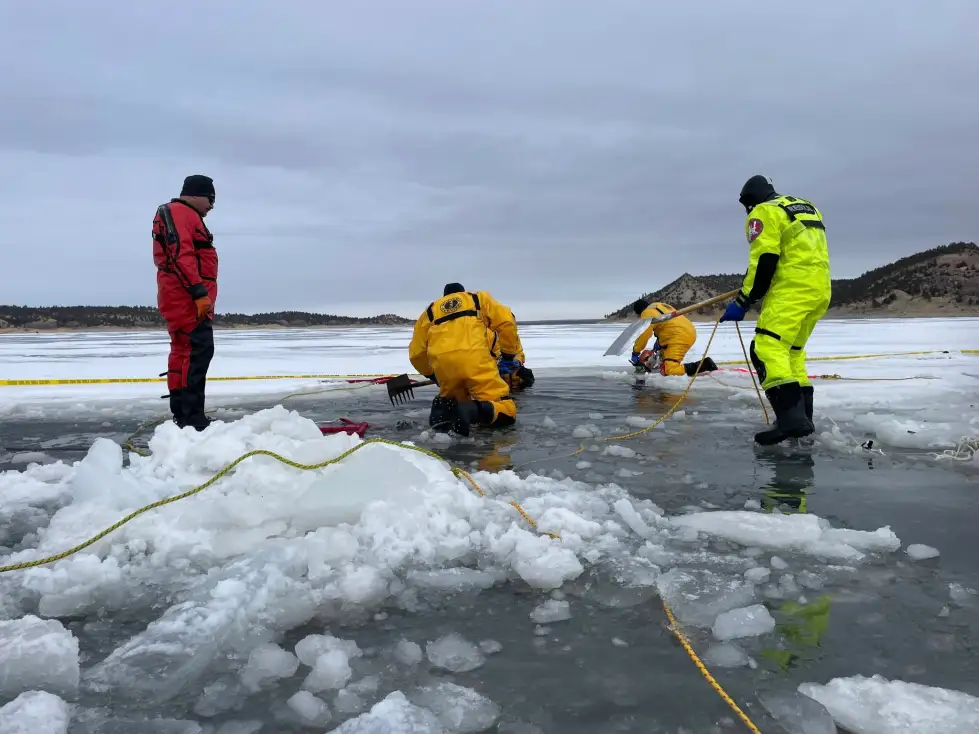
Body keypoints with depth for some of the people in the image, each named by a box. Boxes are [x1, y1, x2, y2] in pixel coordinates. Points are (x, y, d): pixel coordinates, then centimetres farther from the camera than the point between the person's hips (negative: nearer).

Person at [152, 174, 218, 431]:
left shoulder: (186, 217, 27)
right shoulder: (180, 213, -8)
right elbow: (181, 256, -21)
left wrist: (200, 294, 21)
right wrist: (200, 293, -26)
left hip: (185, 299, 11)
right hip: (186, 297, -11)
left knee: (184, 352, 12)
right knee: (198, 350, -16)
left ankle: (182, 414, 17)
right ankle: (191, 417, -20)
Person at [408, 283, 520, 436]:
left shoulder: (430, 311, 32)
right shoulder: (479, 297, 28)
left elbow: (416, 353, 28)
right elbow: (506, 322, 12)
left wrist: (430, 374, 44)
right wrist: (509, 355, 22)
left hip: (442, 362, 3)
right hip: (474, 357, -3)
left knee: (454, 399, 30)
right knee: (505, 411, 2)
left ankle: (442, 409, -5)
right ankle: (474, 410, -30)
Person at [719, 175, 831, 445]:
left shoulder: (764, 213, -1)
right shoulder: (807, 208, 27)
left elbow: (763, 261, -12)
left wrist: (743, 301, -10)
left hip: (793, 289, -9)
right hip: (820, 290, 9)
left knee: (767, 347, -18)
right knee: (792, 349, 20)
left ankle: (791, 416, -35)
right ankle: (802, 415, 20)